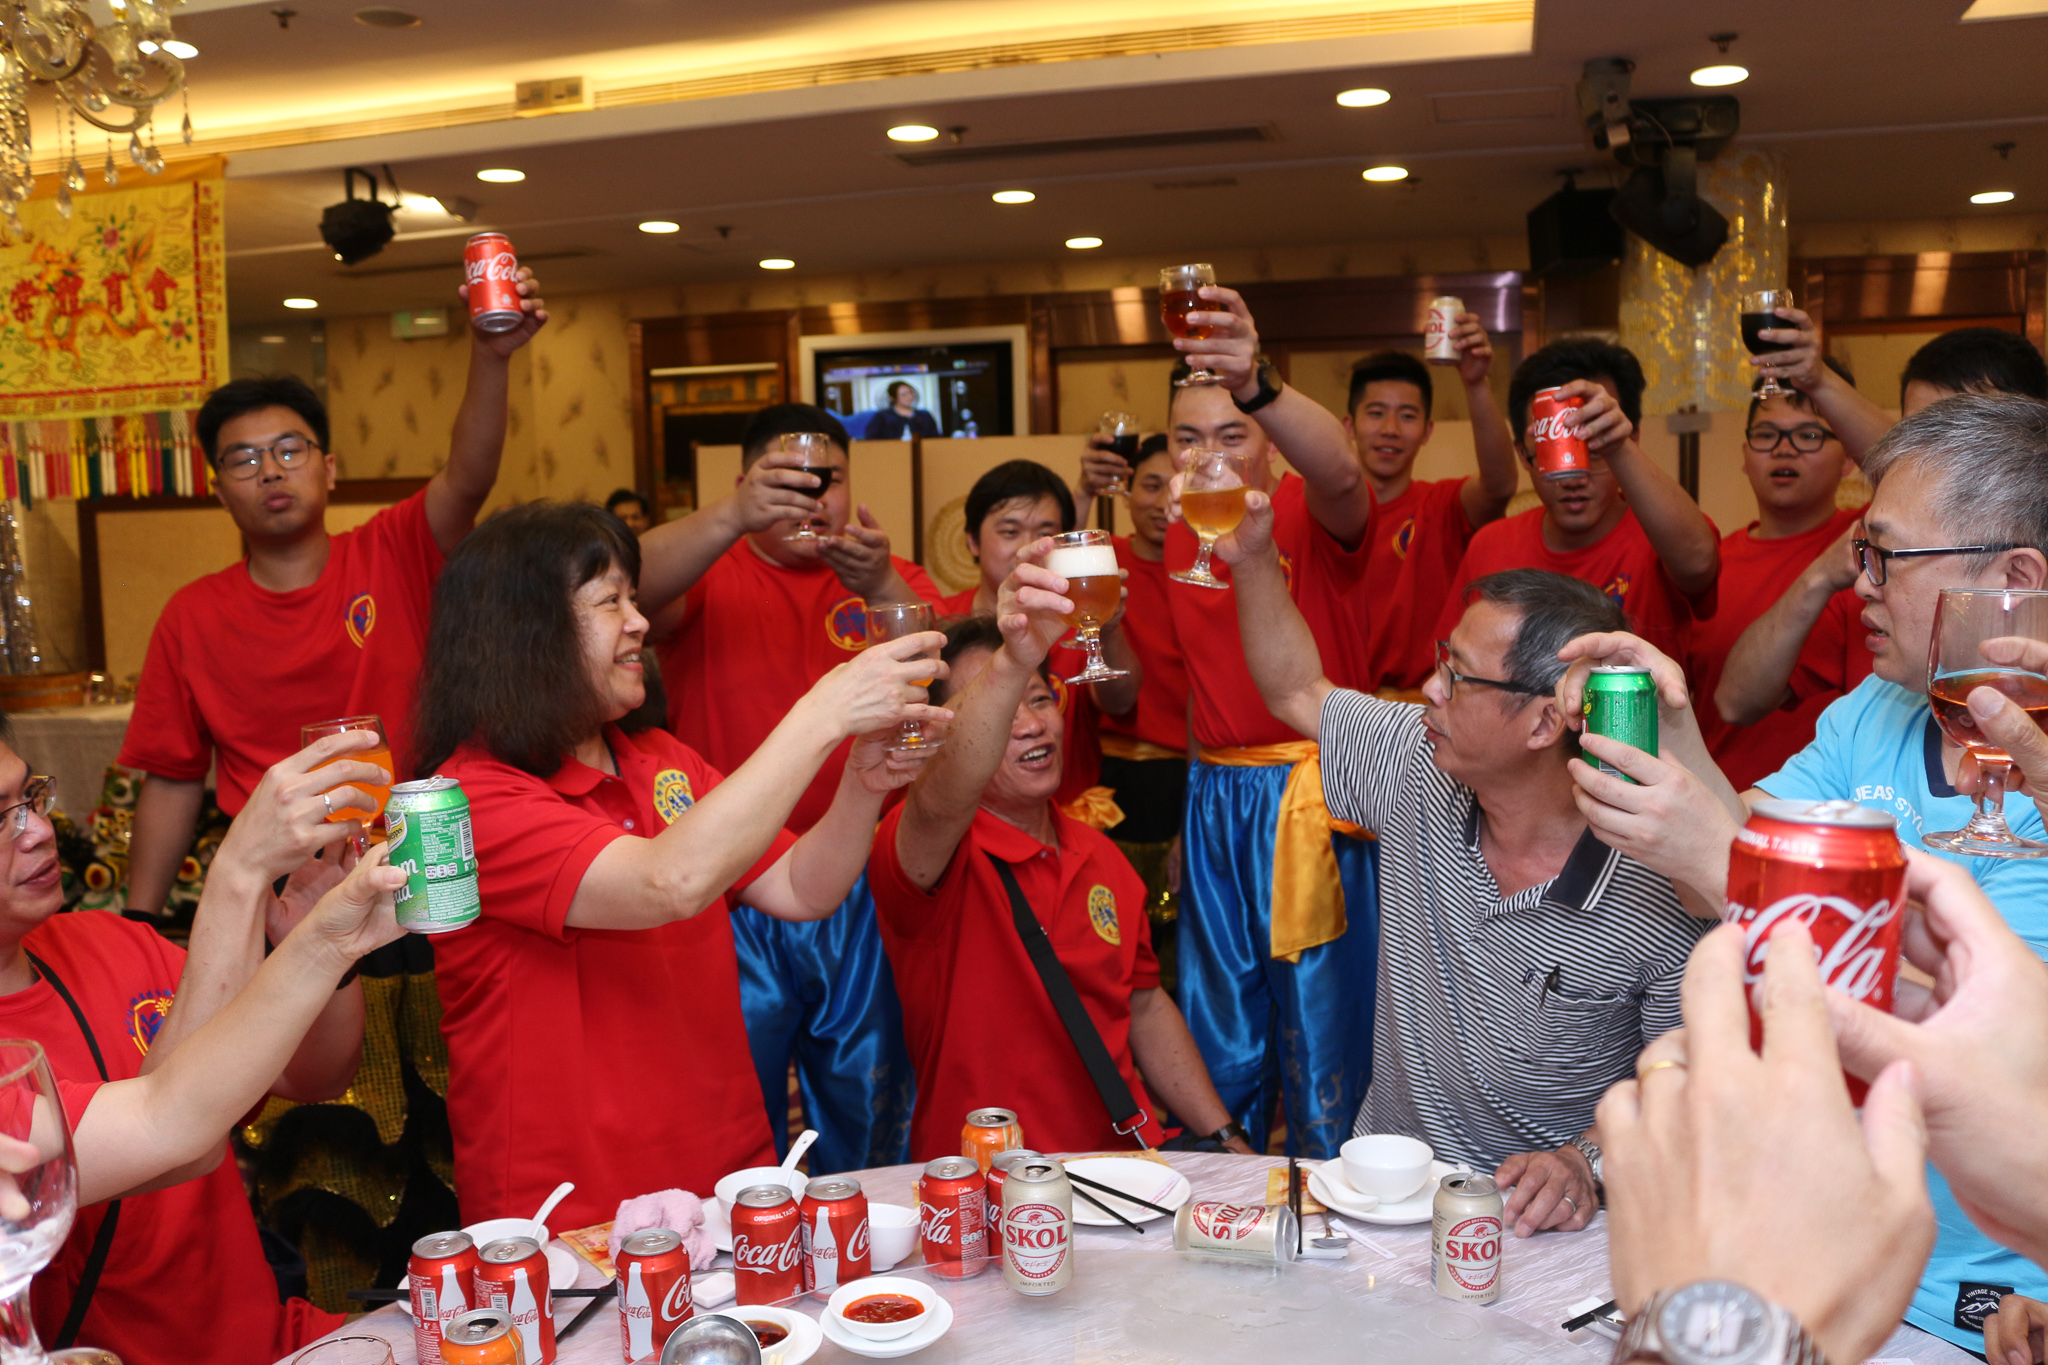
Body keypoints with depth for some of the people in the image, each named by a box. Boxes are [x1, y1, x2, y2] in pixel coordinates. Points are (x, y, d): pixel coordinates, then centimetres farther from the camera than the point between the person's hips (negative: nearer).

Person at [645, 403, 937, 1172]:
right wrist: (733, 517, -35)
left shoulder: (889, 577, 9)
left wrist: (883, 588, -26)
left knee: (868, 1105, 14)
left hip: (863, 895, 2)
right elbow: (630, 586, -19)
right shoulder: (707, 575, 4)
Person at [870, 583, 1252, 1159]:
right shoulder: (923, 847, -11)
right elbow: (940, 802, -36)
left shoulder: (1102, 858, 11)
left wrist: (1226, 1136, 13)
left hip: (1127, 1158, 7)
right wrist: (1014, 659, -51)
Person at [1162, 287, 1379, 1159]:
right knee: (1217, 1043, 17)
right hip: (1212, 799, 6)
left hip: (1310, 799, -6)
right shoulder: (1175, 537, 9)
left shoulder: (1312, 515, -10)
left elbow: (1339, 471, -36)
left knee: (1322, 1033, 5)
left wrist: (1258, 388, -53)